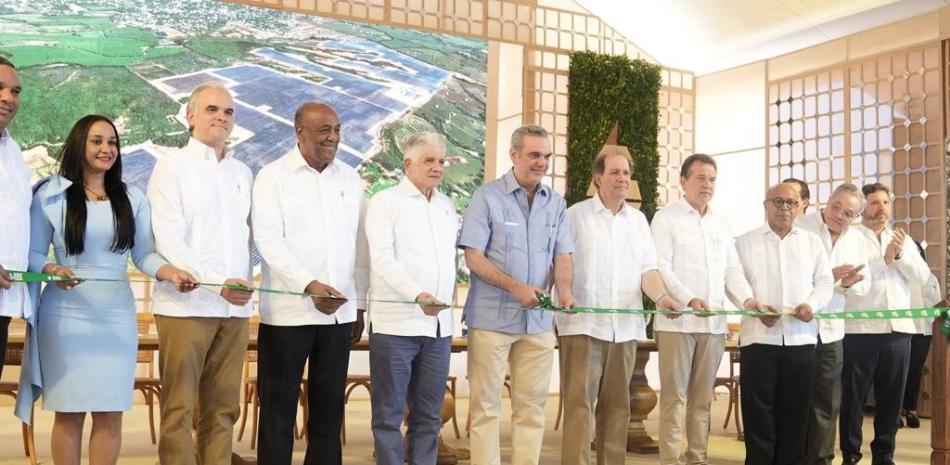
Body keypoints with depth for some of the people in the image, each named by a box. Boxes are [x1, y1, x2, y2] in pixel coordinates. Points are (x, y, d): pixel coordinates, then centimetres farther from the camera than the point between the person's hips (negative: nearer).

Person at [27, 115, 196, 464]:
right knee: (69, 412, 1)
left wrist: (171, 272, -16)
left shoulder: (132, 198, 9)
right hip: (65, 314, -2)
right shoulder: (50, 195, 3)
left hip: (116, 315, 2)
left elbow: (144, 254, 4)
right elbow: (32, 254, 3)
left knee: (110, 414, 3)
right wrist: (51, 270, -19)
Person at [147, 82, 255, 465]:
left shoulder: (242, 173, 15)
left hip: (235, 307, 5)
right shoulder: (172, 165, 1)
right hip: (186, 303, -4)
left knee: (223, 409, 7)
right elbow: (168, 240, -8)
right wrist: (217, 283, -16)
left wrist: (245, 281, 5)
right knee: (178, 409, -1)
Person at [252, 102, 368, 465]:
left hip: (339, 312, 4)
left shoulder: (350, 178, 11)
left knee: (329, 408, 10)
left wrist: (360, 304, 11)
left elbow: (359, 245, 12)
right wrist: (309, 285, -24)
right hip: (287, 312, -4)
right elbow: (269, 241, -11)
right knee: (278, 408, 3)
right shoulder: (273, 176, -2)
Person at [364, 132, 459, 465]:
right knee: (389, 413, 0)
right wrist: (417, 295, -27)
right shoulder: (385, 201, -2)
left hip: (439, 324, 6)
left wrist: (449, 294, 12)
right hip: (395, 323, -5)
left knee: (429, 414, 9)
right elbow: (383, 259, -14)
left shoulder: (448, 206, 16)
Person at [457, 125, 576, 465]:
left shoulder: (556, 203, 9)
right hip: (492, 318, -4)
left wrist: (564, 292, -15)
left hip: (539, 320, 4)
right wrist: (516, 287, -19)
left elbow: (562, 255, 5)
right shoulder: (487, 197, -5)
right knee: (486, 403, 3)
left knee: (532, 404, 9)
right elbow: (473, 257, -9)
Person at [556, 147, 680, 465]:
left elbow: (647, 269, 8)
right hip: (583, 323, -4)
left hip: (625, 326, 5)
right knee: (579, 402, -6)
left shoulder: (638, 219, 14)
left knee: (617, 404, 10)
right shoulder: (576, 215, 2)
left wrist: (661, 297, -10)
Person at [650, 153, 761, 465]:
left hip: (714, 322, 5)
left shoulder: (722, 223, 17)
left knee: (702, 396, 9)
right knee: (674, 395, -3)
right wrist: (689, 299, -22)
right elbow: (661, 268, -9)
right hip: (677, 320, -5)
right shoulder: (666, 218, 0)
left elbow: (732, 269, 14)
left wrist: (746, 300, -4)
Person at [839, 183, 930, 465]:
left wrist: (901, 254, -8)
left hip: (898, 329, 5)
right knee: (853, 396, 2)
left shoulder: (903, 240, 17)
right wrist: (884, 259, -12)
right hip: (859, 329, -4)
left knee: (891, 396, 9)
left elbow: (922, 277, 6)